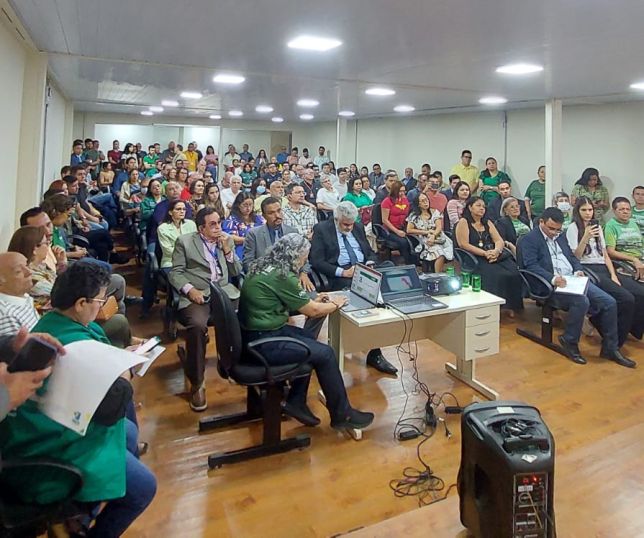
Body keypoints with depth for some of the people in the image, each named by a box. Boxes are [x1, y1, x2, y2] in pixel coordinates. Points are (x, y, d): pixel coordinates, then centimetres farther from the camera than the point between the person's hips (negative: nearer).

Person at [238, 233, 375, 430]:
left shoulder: (265, 266, 7)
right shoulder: (282, 276, -20)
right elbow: (312, 311, -11)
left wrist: (312, 301, 20)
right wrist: (336, 304, 7)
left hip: (256, 331, 10)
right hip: (262, 341, -10)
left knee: (310, 339, 21)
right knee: (325, 353, -5)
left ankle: (296, 402, 23)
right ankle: (342, 415, 11)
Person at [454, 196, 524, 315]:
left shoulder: (488, 223, 23)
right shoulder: (463, 222, 5)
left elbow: (499, 241, 13)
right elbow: (463, 244, -7)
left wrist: (496, 251, -12)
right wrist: (484, 253, -16)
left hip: (496, 256, 5)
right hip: (476, 258, -5)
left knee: (515, 273, -22)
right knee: (497, 276, -32)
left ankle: (512, 305, -13)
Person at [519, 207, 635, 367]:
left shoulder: (561, 236, 23)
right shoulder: (529, 240, -3)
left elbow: (572, 256, 23)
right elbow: (531, 265, -14)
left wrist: (578, 270, 0)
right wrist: (553, 278, -28)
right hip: (551, 285, -8)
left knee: (609, 302, -9)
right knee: (582, 301, -33)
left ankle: (610, 348, 5)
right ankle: (570, 342, -11)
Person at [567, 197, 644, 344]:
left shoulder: (597, 226, 22)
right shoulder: (573, 228, 2)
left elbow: (605, 255, 17)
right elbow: (575, 257, -7)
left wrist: (613, 275, 3)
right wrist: (586, 237, -19)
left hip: (604, 269, 6)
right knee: (626, 299, -26)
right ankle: (615, 342, -13)